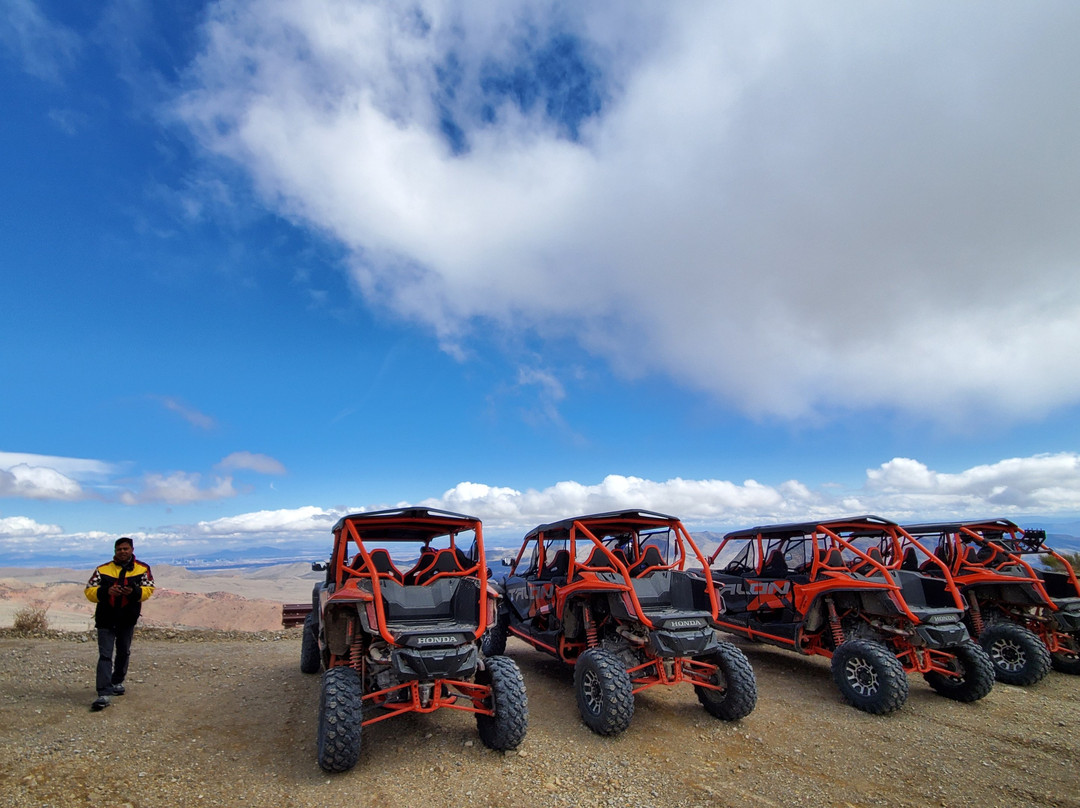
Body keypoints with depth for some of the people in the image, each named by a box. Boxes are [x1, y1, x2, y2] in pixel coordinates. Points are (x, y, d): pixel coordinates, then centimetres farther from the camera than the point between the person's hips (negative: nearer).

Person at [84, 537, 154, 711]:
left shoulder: (143, 569, -1)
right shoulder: (102, 570, -1)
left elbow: (148, 589, -5)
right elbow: (89, 591, -4)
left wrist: (134, 591, -25)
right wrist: (106, 591, -23)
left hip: (128, 619, 2)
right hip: (105, 619, -1)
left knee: (123, 652, 17)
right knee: (105, 655, -7)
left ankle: (117, 682, 38)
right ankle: (103, 694, -8)